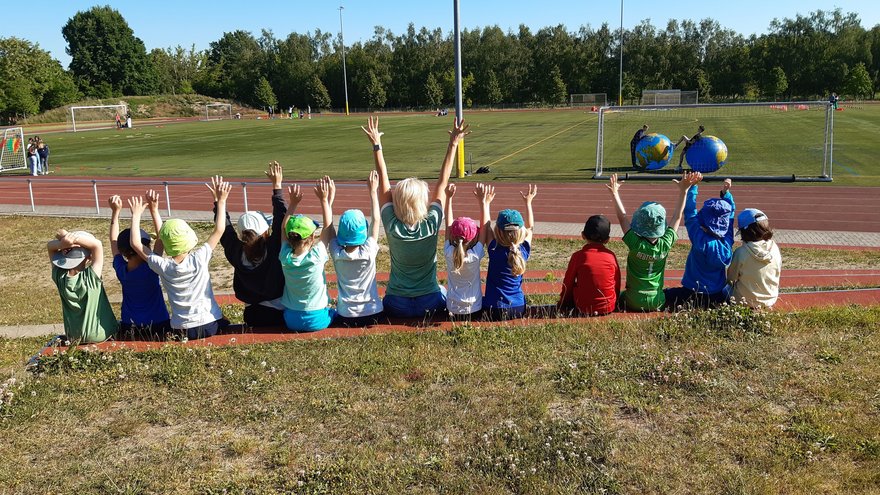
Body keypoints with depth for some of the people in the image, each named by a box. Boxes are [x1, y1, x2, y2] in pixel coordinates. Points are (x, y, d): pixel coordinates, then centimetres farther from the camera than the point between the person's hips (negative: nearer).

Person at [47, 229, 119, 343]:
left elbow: (49, 245, -9)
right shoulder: (91, 278, -29)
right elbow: (97, 244, -33)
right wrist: (73, 237, -37)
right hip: (100, 336, -4)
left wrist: (62, 243, -30)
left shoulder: (60, 277, -17)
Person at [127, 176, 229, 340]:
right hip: (211, 325, -2)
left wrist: (136, 215, 10)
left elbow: (136, 243, 1)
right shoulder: (199, 259, -14)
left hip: (182, 330, 2)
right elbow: (219, 230, -5)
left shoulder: (163, 267, -10)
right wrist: (221, 201, 2)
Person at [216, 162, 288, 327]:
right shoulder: (273, 250, -18)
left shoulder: (237, 253, -9)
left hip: (252, 315, 4)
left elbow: (225, 228, 6)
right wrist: (277, 187, -6)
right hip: (280, 314, -4)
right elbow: (281, 220, -12)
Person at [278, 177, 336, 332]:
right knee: (336, 313, 26)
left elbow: (284, 229, 4)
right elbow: (328, 227, -9)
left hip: (291, 320, 4)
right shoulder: (316, 256, -22)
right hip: (317, 320, -4)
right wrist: (325, 200, -5)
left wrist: (293, 204, 2)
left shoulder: (285, 257, -12)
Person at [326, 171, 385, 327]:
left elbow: (329, 226, 2)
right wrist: (373, 191, -1)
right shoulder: (368, 253, -15)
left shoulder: (337, 255, -10)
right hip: (373, 314, 0)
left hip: (346, 318, 0)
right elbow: (375, 220, -7)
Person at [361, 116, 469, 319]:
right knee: (443, 292, 33)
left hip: (396, 307, 1)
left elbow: (384, 182, -9)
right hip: (430, 305, 0)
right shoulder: (431, 224, -18)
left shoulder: (392, 227, -17)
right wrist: (453, 144, -5)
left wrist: (376, 145, -3)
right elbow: (442, 182, -11)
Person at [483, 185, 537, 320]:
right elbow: (530, 227, 11)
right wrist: (528, 202, 20)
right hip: (518, 309, 4)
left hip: (494, 310, -3)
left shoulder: (495, 251, -15)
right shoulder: (524, 251, -6)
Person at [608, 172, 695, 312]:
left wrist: (615, 193, -9)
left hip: (634, 302, -2)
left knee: (620, 296, 30)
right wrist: (683, 191, 4)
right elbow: (677, 216, -1)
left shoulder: (636, 244, -21)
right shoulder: (665, 244, -13)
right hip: (657, 302, 2)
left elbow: (622, 217, -11)